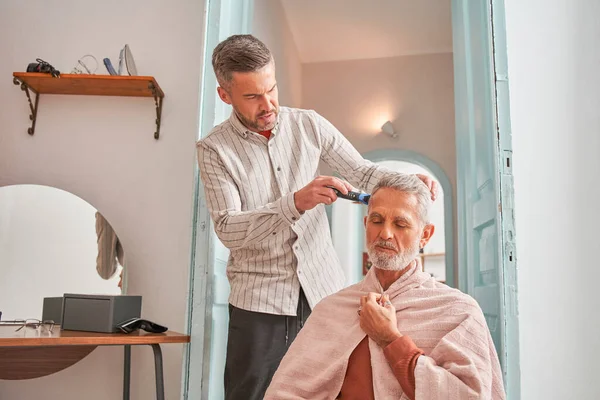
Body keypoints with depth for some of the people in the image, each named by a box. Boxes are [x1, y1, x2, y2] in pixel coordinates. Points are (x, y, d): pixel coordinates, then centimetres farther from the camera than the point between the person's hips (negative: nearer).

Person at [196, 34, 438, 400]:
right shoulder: (215, 149, -5)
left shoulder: (311, 125, 2)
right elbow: (227, 229, -14)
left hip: (324, 288, 2)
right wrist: (296, 202, -28)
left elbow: (361, 171, 8)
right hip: (259, 298, -1)